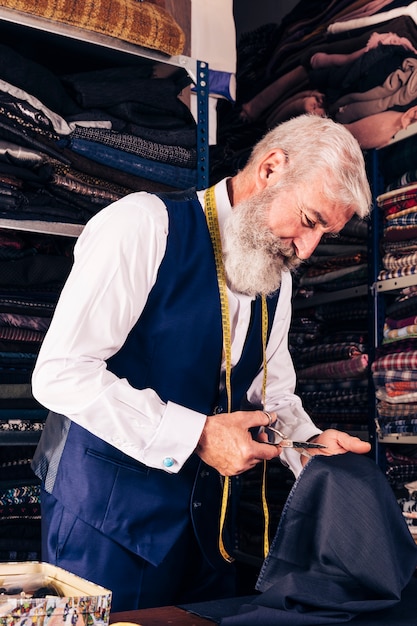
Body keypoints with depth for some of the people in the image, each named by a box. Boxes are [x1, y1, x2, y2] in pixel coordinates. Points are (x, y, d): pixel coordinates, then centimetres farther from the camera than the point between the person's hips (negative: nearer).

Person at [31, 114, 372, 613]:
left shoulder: (277, 278, 7)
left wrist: (312, 443, -6)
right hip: (107, 510, -6)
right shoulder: (144, 225, -17)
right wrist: (196, 435, -23)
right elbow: (60, 373, -23)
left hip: (204, 514, 7)